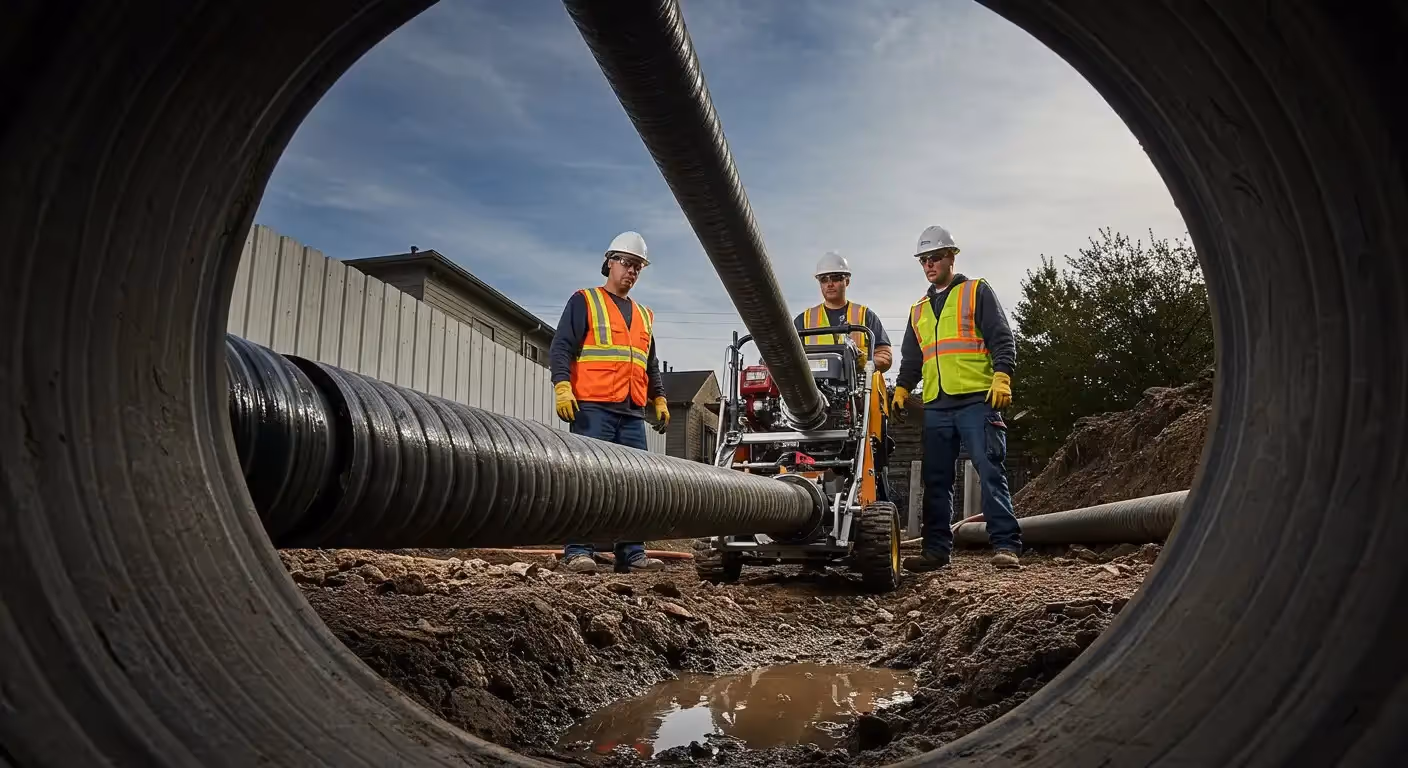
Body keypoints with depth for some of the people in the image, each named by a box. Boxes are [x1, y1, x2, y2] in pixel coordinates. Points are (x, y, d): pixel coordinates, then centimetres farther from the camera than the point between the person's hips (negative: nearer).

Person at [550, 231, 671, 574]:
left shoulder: (643, 315, 24)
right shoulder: (584, 301, 5)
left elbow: (651, 365, 29)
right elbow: (561, 347, -4)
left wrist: (659, 400, 20)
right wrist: (562, 387, -16)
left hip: (633, 413, 6)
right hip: (593, 408, -6)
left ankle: (631, 553, 6)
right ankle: (578, 551, -7)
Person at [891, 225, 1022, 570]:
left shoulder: (977, 291, 8)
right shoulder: (919, 309, 23)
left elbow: (1001, 339, 0)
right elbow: (910, 360, 26)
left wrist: (1002, 378, -14)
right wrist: (901, 389, 11)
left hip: (977, 400, -5)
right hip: (935, 406, 5)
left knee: (991, 472, -10)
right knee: (936, 481, 4)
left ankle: (1006, 545, -8)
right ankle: (936, 549, 8)